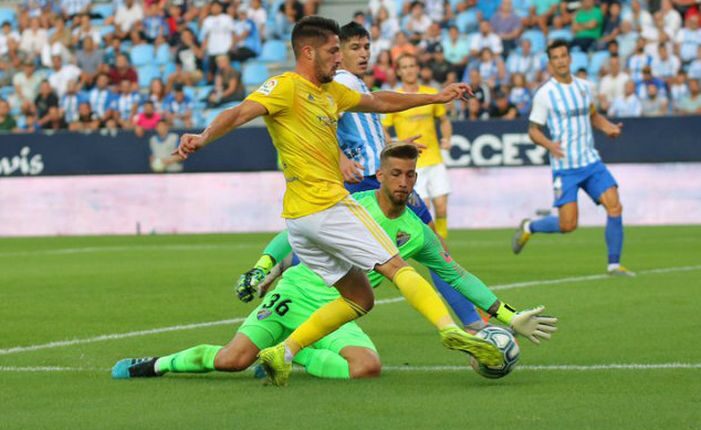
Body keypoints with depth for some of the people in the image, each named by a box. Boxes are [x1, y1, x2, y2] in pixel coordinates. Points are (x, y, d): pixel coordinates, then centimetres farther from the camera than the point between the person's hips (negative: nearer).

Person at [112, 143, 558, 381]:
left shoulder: (418, 234, 4)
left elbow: (459, 277, 11)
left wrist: (511, 317, 8)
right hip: (294, 294, -2)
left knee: (368, 367, -29)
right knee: (233, 359, -19)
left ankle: (292, 357, -7)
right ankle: (157, 364, 6)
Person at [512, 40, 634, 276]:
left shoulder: (583, 87, 9)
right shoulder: (545, 93, -6)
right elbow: (533, 130, -3)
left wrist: (609, 127, 4)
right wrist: (549, 144, -23)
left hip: (591, 161, 5)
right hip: (564, 166, -5)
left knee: (614, 206, -13)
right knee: (567, 225, -8)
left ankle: (614, 264, -4)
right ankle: (529, 227, 22)